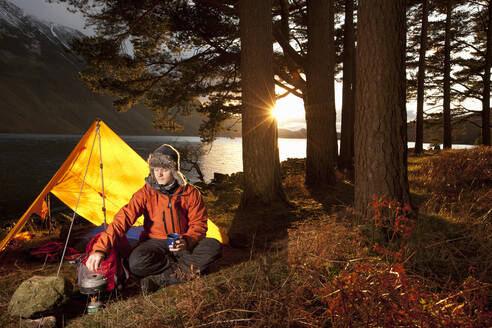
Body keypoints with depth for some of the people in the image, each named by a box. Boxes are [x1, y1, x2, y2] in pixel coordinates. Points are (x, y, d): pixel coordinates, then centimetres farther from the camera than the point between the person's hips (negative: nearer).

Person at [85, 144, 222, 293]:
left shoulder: (190, 193, -8)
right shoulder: (146, 193, -10)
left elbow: (199, 224, -3)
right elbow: (123, 219, -19)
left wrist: (186, 241, -25)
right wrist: (100, 248, -31)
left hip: (184, 244, 1)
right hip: (155, 242, -1)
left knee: (214, 247, -27)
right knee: (136, 263, -34)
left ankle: (162, 277, -24)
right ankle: (182, 270, -17)